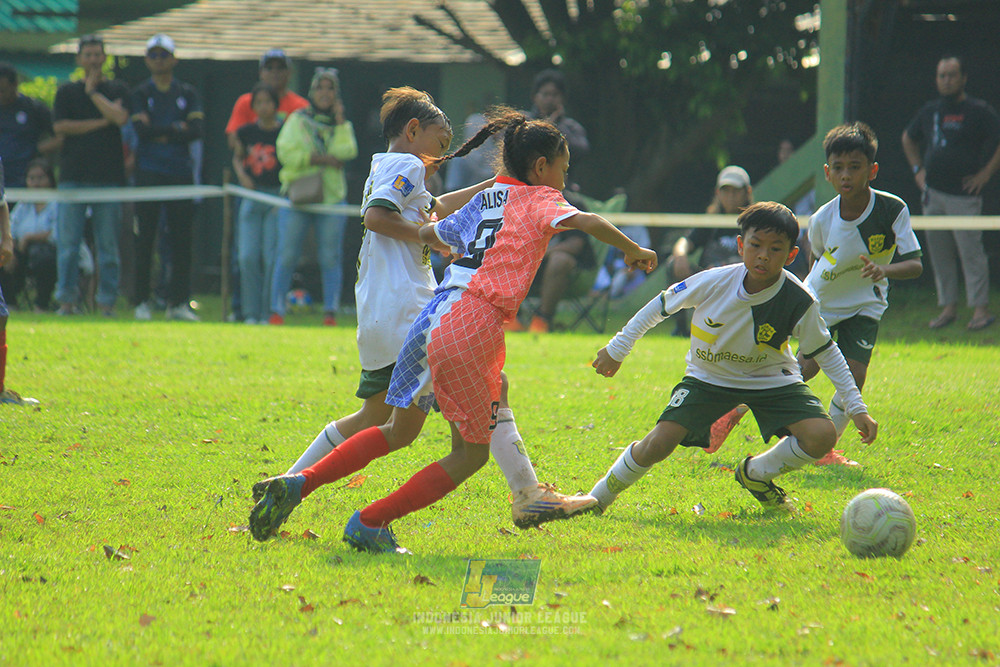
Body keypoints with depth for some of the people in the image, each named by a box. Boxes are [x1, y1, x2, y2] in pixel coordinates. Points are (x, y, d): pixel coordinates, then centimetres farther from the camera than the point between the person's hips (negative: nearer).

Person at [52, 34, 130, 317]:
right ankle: (67, 299, 2)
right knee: (67, 242, -4)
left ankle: (107, 301, 3)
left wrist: (92, 92, -2)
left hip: (108, 176, -1)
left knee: (108, 244, -1)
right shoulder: (67, 91, 13)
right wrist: (101, 122, -4)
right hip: (73, 176, 1)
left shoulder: (117, 90, 11)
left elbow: (120, 117, -9)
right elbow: (60, 126, -1)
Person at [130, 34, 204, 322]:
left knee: (181, 238, -1)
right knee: (145, 238, -2)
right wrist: (177, 128, -7)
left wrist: (160, 134, -9)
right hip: (149, 172, -2)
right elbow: (142, 129, -9)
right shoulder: (140, 93, 7)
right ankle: (142, 302, 1)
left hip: (180, 171, 2)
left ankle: (178, 302, 3)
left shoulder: (188, 93, 11)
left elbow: (196, 129, -4)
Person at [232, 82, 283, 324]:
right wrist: (242, 175, 2)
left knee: (272, 257, -6)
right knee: (248, 257, -3)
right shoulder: (247, 132, 6)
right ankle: (251, 313, 5)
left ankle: (268, 314, 1)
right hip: (252, 196, 3)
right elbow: (237, 157, 23)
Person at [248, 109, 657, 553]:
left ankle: (299, 484, 12)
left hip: (431, 317, 7)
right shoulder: (539, 200, 6)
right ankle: (369, 524, 2)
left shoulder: (485, 200, 24)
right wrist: (634, 251, 3)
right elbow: (588, 222, -12)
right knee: (471, 453, 8)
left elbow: (428, 233, 36)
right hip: (474, 325, -7)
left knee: (400, 431, 24)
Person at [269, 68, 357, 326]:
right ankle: (276, 311, -2)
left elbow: (345, 152, -6)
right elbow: (286, 152, -5)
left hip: (331, 197, 1)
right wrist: (322, 159, -10)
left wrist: (339, 121, -5)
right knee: (286, 257, -4)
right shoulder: (297, 120, 9)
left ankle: (330, 312, 2)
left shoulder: (343, 125, 14)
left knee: (330, 258, -2)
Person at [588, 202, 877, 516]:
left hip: (772, 381, 1)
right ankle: (596, 498, 7)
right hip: (708, 378, -1)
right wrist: (617, 349, 2)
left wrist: (856, 407, -7)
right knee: (658, 444, -21)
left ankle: (756, 474, 8)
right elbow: (661, 304, -7)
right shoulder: (712, 282, -25)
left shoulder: (799, 301, -22)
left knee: (822, 436, -23)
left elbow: (825, 352, -5)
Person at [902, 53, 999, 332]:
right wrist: (918, 169, 18)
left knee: (970, 251, -9)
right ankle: (948, 307, 14)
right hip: (933, 194, 6)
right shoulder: (929, 111, 13)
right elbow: (908, 138, 30)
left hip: (964, 194, -6)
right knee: (939, 254, 7)